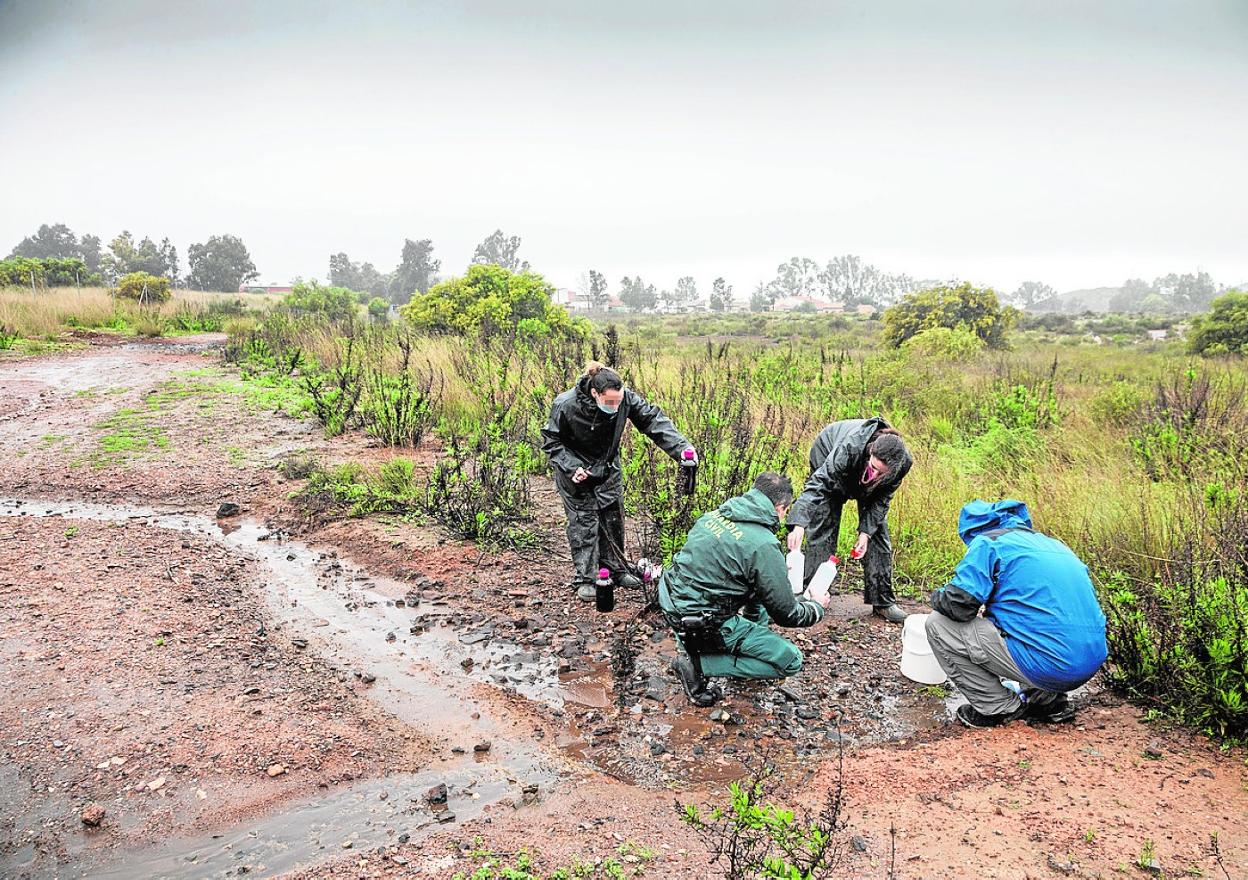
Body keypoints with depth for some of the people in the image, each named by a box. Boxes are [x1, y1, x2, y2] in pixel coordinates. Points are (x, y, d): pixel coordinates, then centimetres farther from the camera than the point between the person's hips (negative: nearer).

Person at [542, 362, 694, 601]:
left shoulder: (626, 397, -24)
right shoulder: (565, 405, -31)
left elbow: (653, 420, -21)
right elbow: (552, 441, -16)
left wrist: (681, 447, -34)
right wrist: (572, 467, -28)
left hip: (608, 469, 4)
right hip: (575, 471, -4)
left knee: (613, 518, 9)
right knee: (583, 521, -5)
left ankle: (616, 569, 25)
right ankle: (585, 579, 5)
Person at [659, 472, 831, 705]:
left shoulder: (716, 514, 4)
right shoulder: (764, 546, -18)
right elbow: (786, 614, -8)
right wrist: (817, 607, 13)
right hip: (702, 624, -9)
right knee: (790, 661, -3)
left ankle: (754, 645, 23)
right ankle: (699, 664, -5)